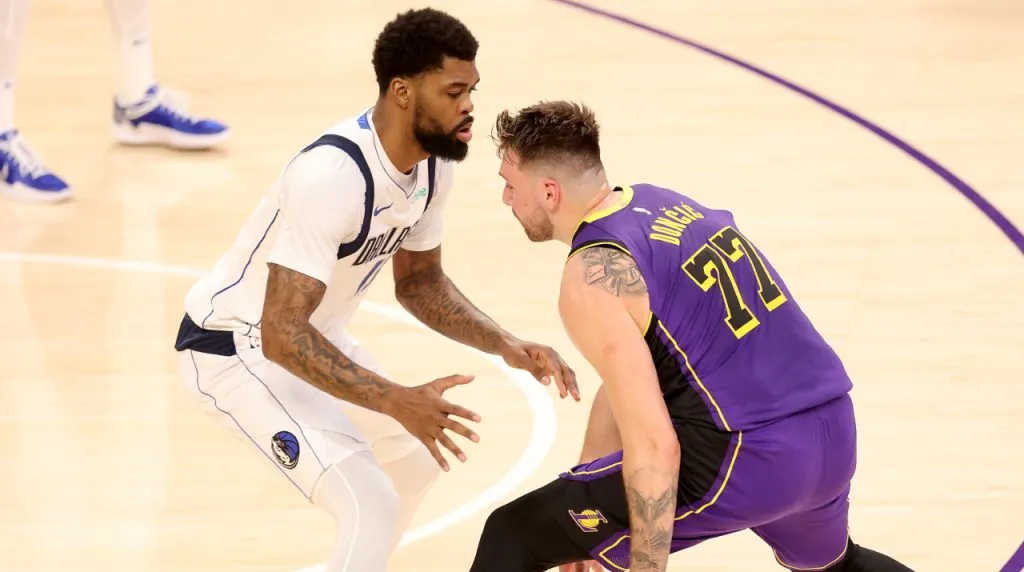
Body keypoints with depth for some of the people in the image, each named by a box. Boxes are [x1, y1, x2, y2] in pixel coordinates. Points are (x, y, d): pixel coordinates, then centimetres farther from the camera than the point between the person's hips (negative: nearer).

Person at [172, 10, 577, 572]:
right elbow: (282, 335, -37)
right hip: (237, 347, -10)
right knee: (371, 505, -20)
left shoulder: (433, 162, -7)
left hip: (312, 334, 10)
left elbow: (418, 280, 9)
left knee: (417, 457, 23)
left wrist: (507, 347, -5)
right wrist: (397, 402, -41)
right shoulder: (332, 174, -35)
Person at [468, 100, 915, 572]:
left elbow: (653, 446, -18)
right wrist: (579, 502, 30)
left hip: (749, 459, -9)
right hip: (832, 433, 9)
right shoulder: (664, 205, 17)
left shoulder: (591, 280, -10)